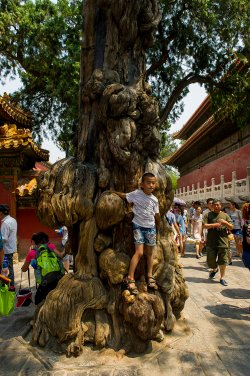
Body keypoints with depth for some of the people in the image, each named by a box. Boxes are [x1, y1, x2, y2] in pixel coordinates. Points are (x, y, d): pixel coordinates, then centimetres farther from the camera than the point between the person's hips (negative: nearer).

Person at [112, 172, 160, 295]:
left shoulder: (154, 200, 2)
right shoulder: (136, 194, -10)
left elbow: (157, 215, 13)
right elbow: (124, 196, 1)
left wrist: (158, 227, 21)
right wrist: (112, 192, -5)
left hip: (151, 227, 5)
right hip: (138, 226, -4)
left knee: (149, 253, 12)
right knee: (139, 252, -13)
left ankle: (150, 276, 24)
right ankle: (130, 278, -7)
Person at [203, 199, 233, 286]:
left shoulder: (225, 215, 9)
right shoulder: (208, 215, 4)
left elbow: (231, 227, 7)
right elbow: (205, 225, -6)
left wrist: (225, 222, -12)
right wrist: (215, 224, -17)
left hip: (223, 241, 0)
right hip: (211, 242, 0)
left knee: (223, 261, 1)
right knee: (210, 260, 8)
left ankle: (222, 278, 16)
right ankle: (214, 269, 41)